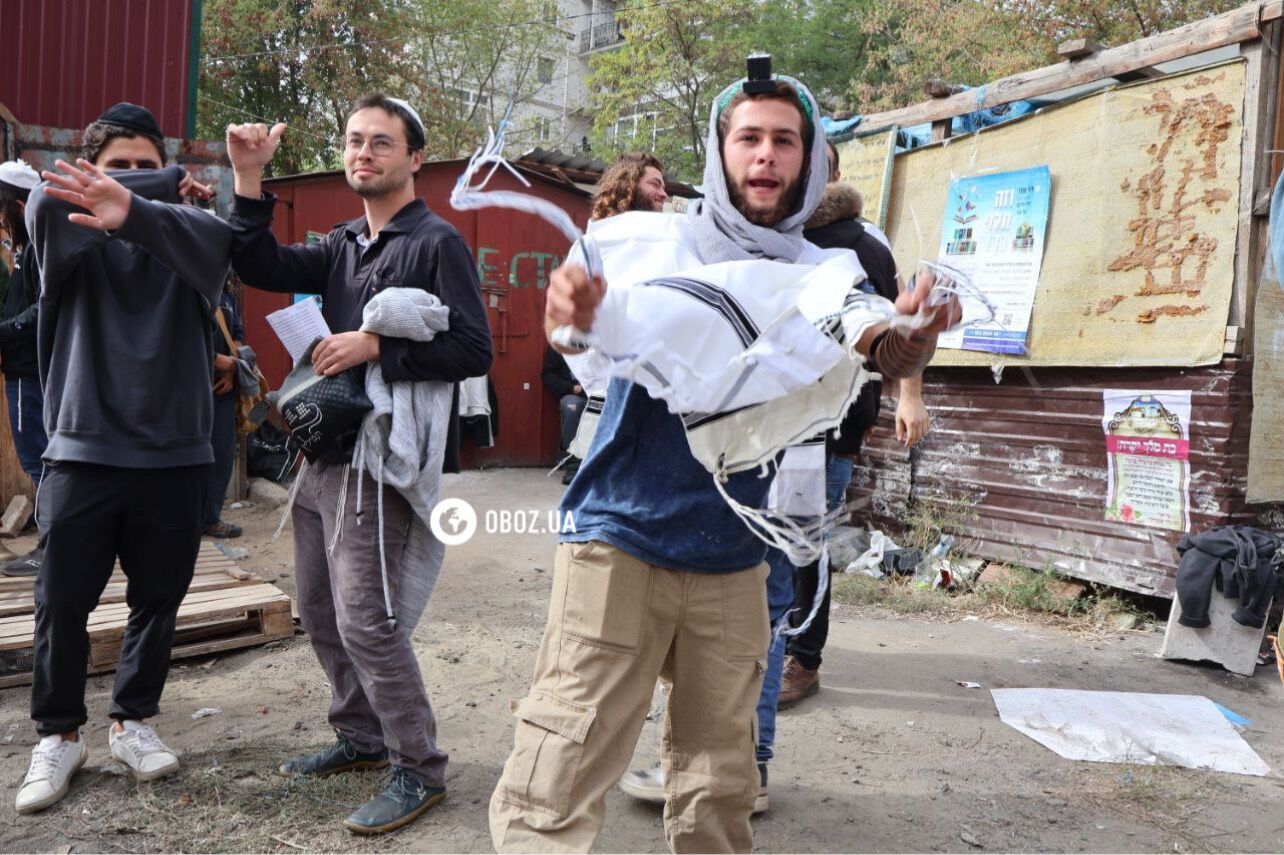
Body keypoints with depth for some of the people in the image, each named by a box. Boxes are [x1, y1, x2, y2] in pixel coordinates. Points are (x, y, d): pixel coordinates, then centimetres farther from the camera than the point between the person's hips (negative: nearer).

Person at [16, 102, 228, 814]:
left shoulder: (183, 231, 2)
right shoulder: (71, 237, 4)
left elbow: (216, 239, -23)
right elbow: (46, 200, -20)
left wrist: (137, 210, -43)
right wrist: (167, 187, -13)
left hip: (174, 454, 1)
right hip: (82, 451, 0)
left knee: (159, 600, 10)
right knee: (62, 603, 5)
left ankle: (132, 719, 29)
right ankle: (59, 734, 23)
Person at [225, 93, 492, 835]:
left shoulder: (437, 243, -8)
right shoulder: (344, 245, 15)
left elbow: (474, 351, -16)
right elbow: (262, 268, 3)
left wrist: (375, 347, -21)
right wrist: (250, 180, -6)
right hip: (326, 453, 8)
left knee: (365, 620, -9)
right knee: (322, 612, 15)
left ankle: (419, 769, 6)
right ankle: (363, 737, 33)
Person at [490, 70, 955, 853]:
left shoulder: (820, 276, 5)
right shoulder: (655, 241, -4)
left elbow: (885, 353, -7)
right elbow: (587, 334, -16)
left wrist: (916, 331, -31)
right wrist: (571, 309, -40)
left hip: (733, 559, 4)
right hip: (621, 537, -3)